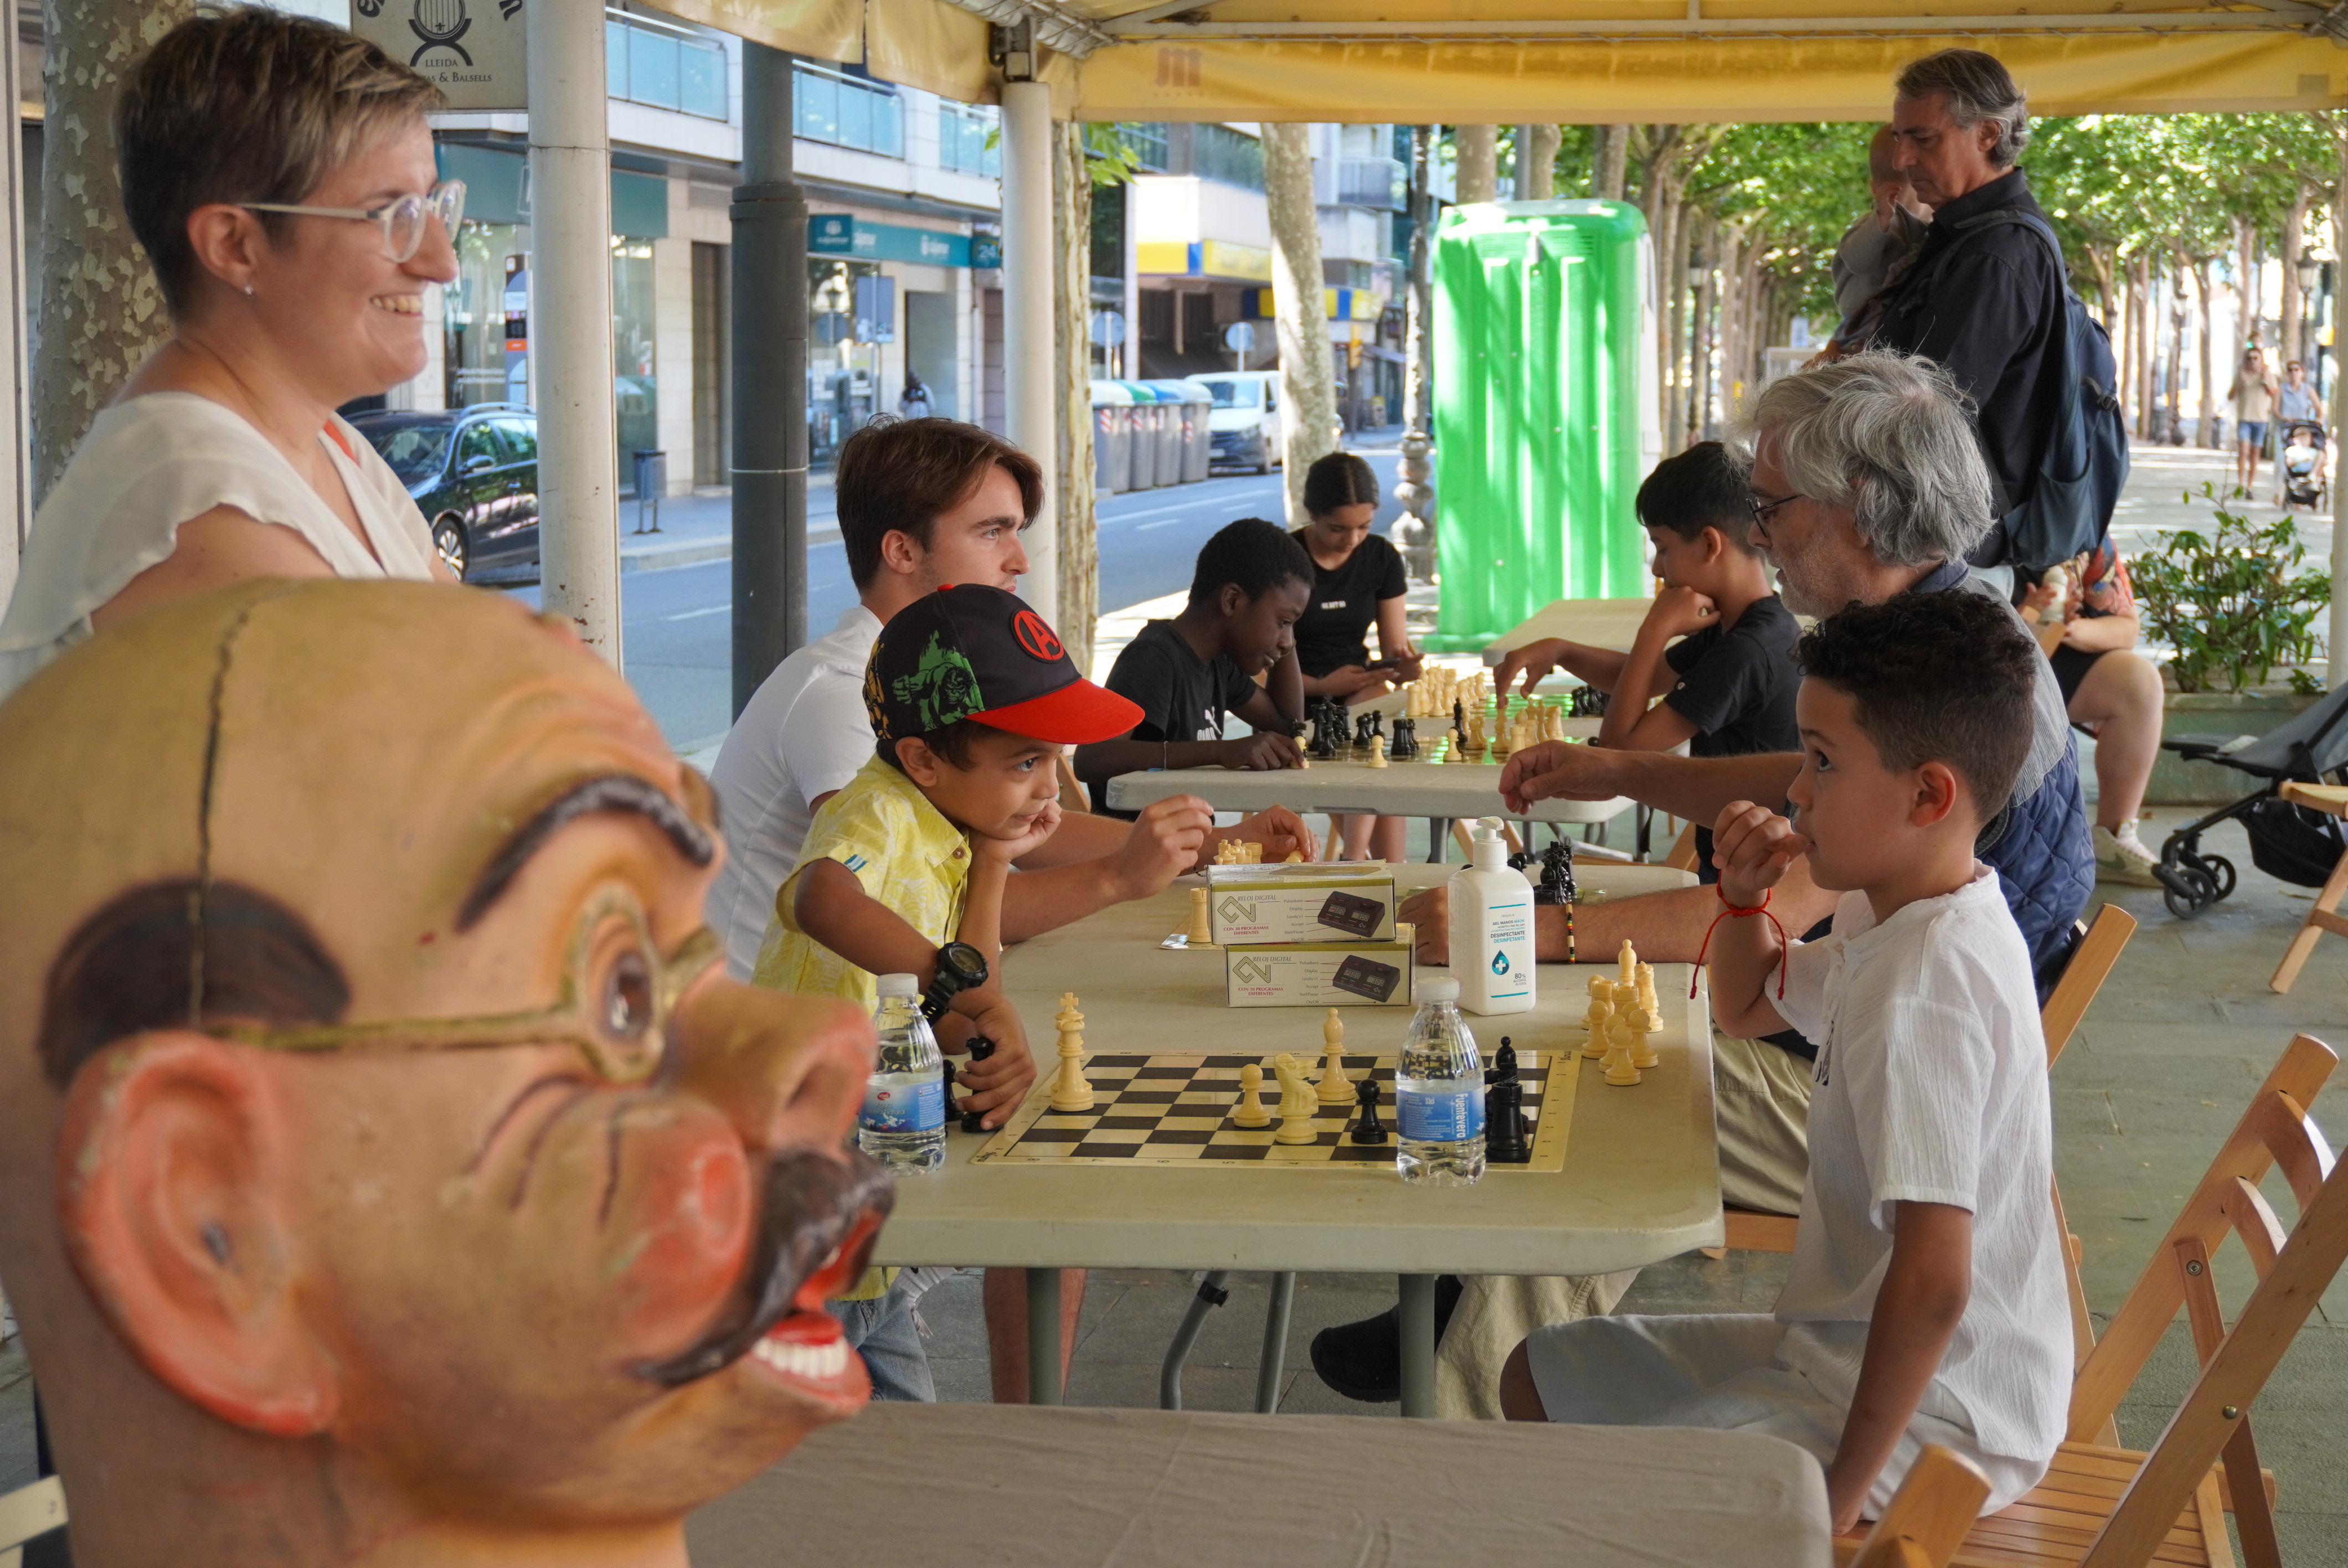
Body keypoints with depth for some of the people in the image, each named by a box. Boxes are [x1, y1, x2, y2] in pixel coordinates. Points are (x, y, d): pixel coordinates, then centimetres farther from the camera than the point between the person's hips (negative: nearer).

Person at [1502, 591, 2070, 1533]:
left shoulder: (1922, 982, -28)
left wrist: (1844, 1491, -26)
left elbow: (1933, 1281, -33)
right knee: (1540, 1379, 18)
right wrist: (1745, 894, 4)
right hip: (1850, 1345, 11)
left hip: (1931, 1413, -11)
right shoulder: (1893, 921, 4)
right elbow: (1747, 1006, 25)